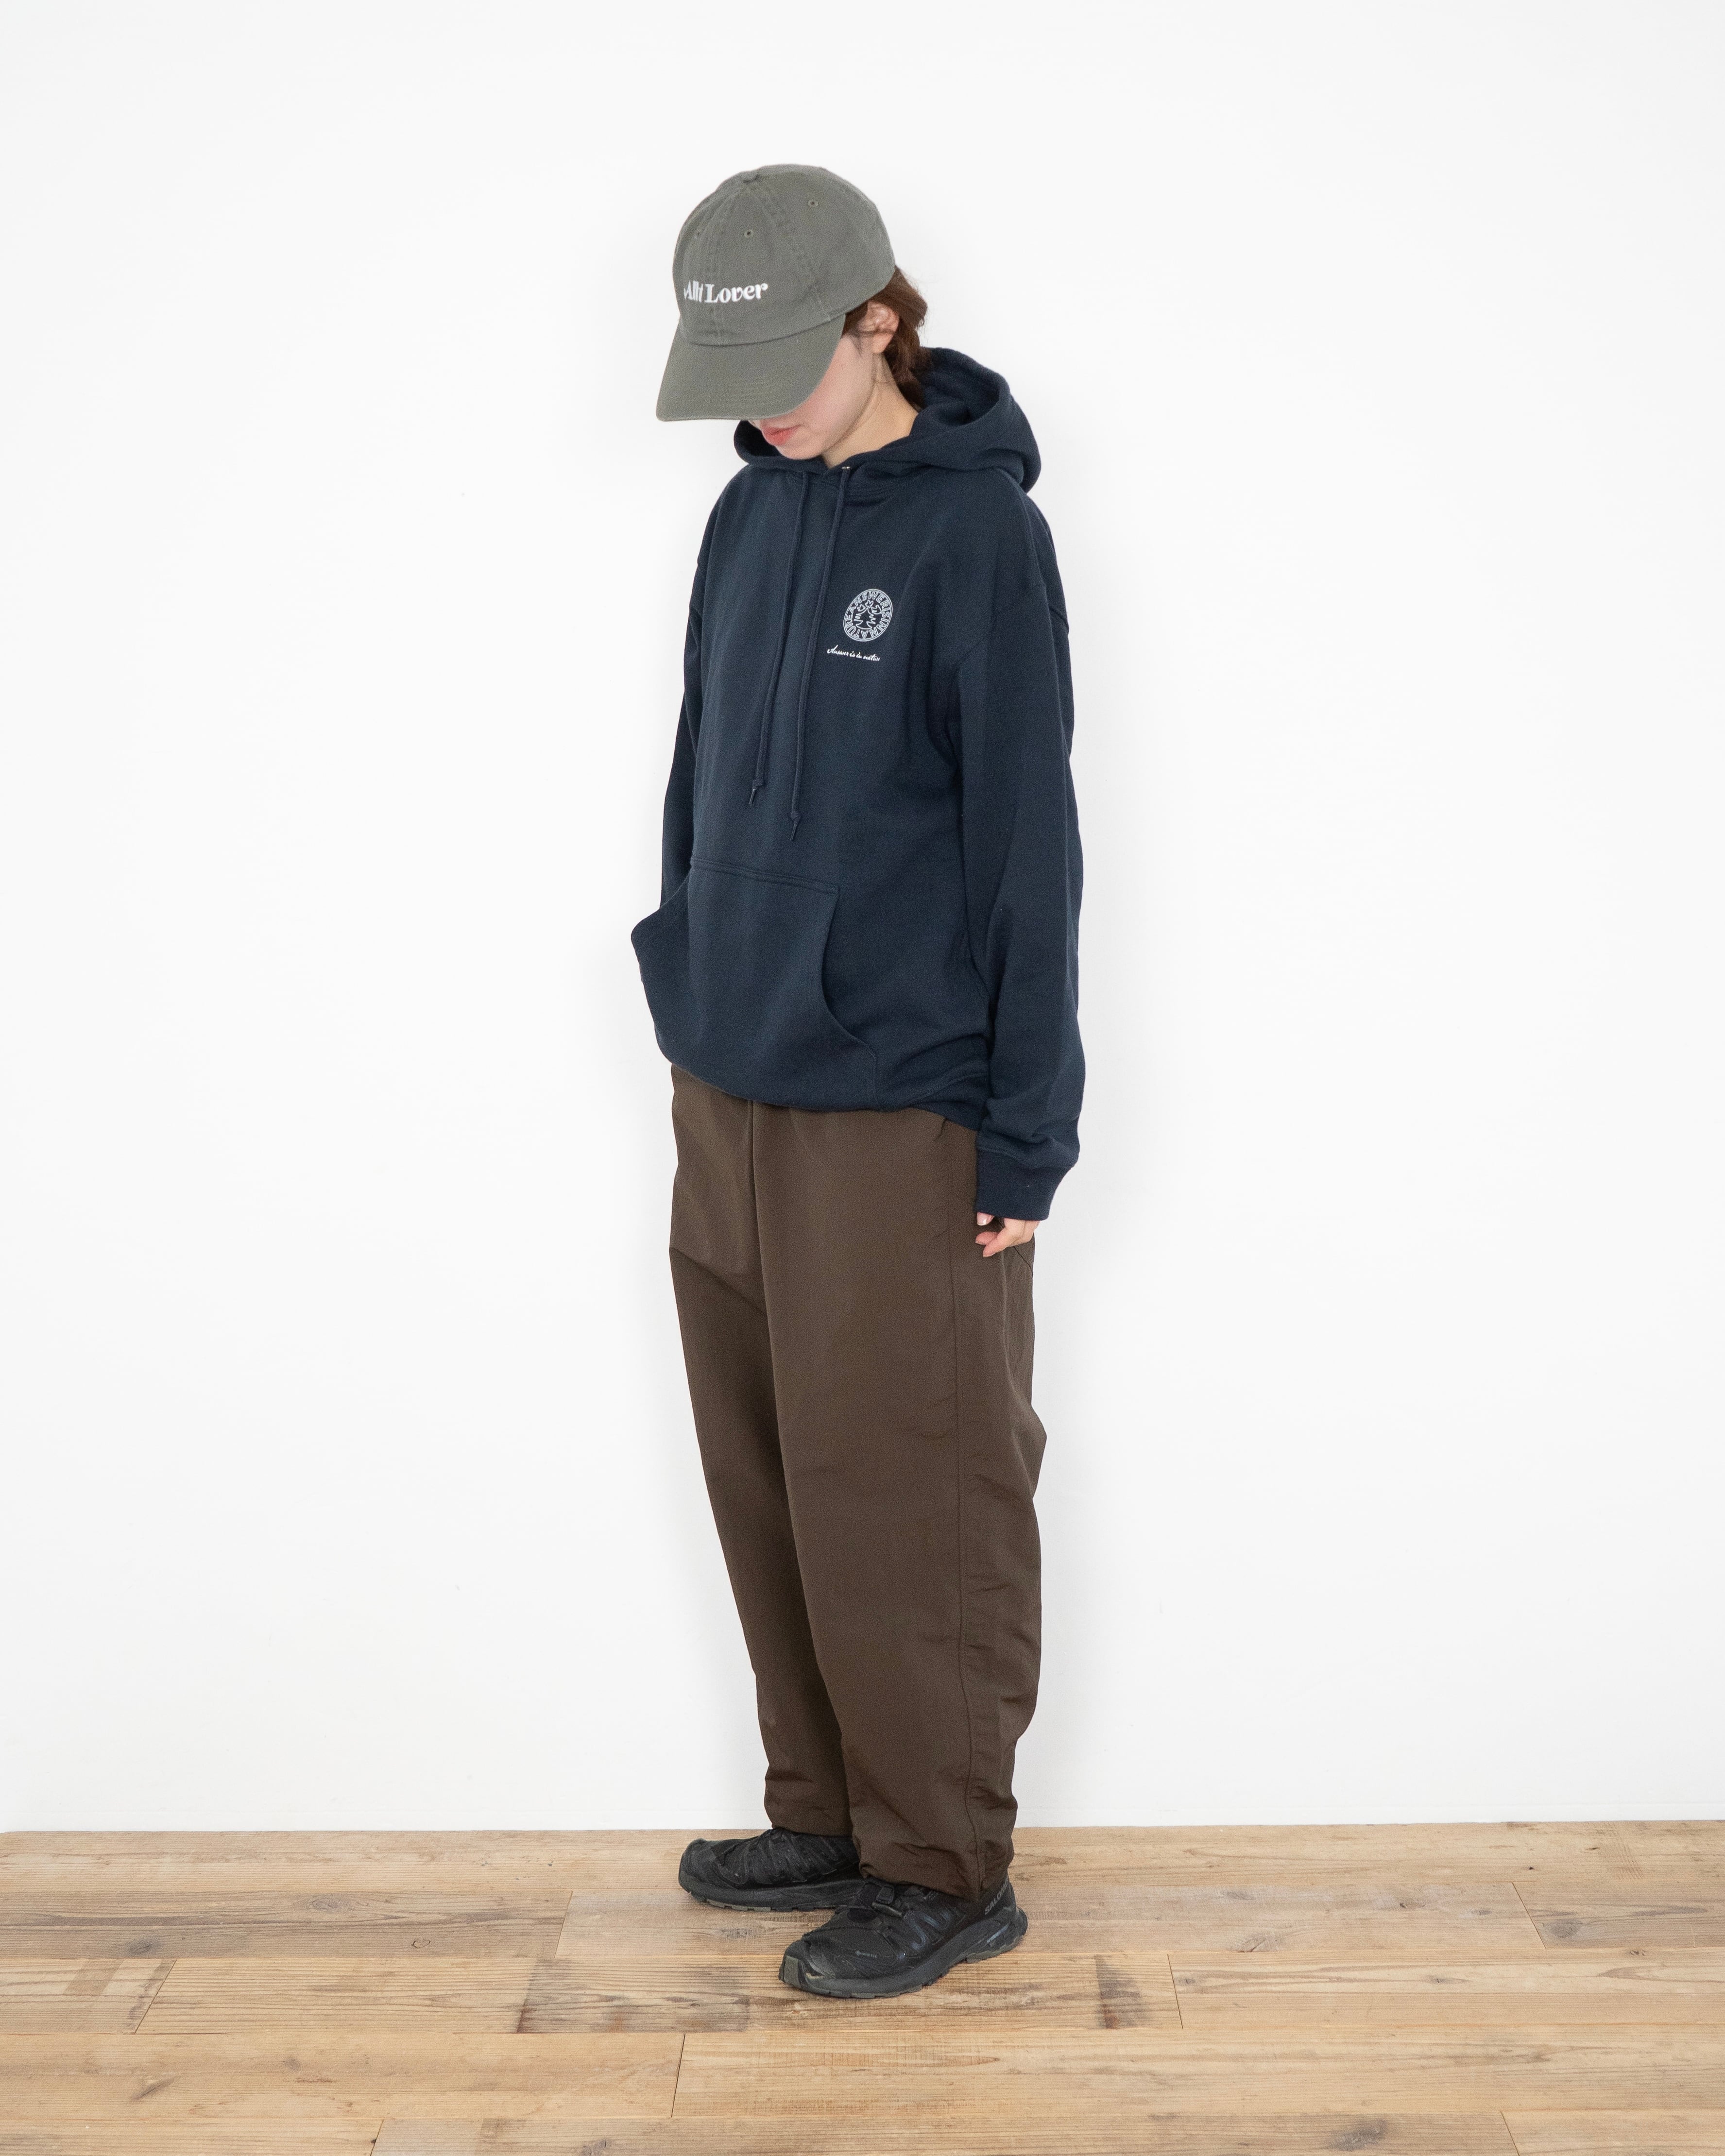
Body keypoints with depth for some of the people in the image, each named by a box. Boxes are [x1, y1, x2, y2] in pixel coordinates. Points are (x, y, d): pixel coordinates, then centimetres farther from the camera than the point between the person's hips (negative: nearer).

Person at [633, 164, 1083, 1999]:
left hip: (898, 1116, -7)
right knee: (767, 1486, 14)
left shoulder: (979, 530, -11)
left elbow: (1026, 849, -11)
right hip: (729, 1093, 7)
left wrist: (1025, 1135, -12)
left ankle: (945, 1870, 19)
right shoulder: (751, 514, 9)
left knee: (898, 1505, 3)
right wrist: (688, 1011, 15)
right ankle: (827, 1815, 31)